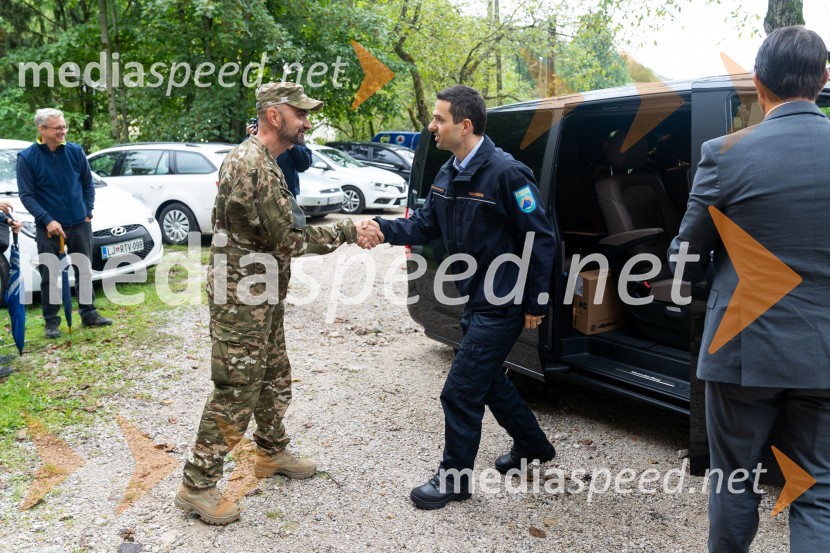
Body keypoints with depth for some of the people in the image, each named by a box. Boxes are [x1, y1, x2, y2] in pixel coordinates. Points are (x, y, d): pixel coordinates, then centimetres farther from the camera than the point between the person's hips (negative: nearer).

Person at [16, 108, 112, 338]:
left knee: (84, 270, 11)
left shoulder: (75, 151, 0)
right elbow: (26, 195, -6)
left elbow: (87, 183, 10)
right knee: (49, 276, 4)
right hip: (49, 227, -2)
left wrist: (88, 212, 3)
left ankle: (88, 314, 23)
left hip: (80, 224, 3)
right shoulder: (27, 157, -7)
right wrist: (47, 220, -16)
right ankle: (52, 322, 15)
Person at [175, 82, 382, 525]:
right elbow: (289, 239, -22)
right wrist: (347, 232, -14)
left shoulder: (262, 160, 13)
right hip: (241, 299, -10)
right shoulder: (253, 164, -21)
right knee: (236, 392, -2)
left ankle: (272, 454, 38)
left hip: (263, 297, 10)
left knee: (274, 380, 20)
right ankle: (196, 485, 11)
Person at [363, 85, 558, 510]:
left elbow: (541, 239, -19)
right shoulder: (449, 174, 6)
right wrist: (384, 229, -10)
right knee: (488, 379, 22)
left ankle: (453, 478, 16)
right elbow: (425, 224, 8)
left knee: (460, 391, -3)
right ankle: (533, 445, 44)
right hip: (477, 299, 9)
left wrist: (536, 303, -16)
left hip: (502, 305, -9)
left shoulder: (505, 173, -21)